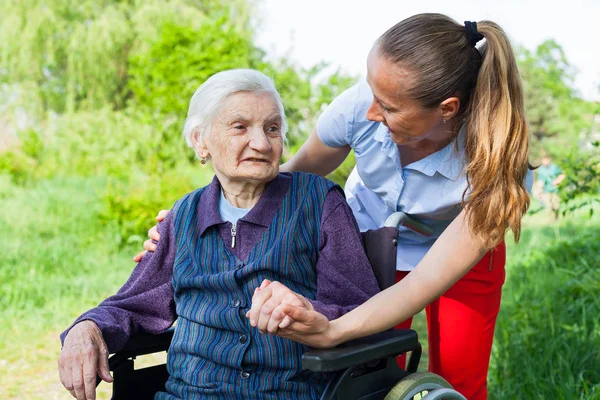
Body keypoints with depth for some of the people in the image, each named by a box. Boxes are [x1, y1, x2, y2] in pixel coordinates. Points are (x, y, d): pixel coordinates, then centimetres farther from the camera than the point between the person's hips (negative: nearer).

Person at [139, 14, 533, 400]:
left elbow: (428, 279, -40)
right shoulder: (359, 106, -32)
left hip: (457, 254, -1)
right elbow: (296, 175, -13)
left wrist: (332, 331, -57)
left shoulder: (499, 167, -37)